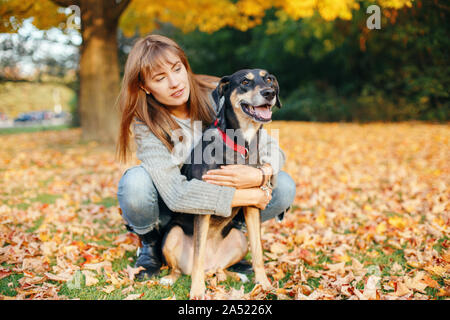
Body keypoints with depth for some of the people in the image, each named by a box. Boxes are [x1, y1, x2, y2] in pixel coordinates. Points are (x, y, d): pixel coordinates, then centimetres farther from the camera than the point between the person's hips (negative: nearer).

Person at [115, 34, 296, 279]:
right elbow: (176, 193, -33)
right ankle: (151, 245, -1)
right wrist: (247, 197, -33)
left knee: (284, 187, -20)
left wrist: (261, 175, -38)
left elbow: (271, 148, -13)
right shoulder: (146, 123, -23)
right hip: (171, 211, -2)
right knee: (135, 182, -34)